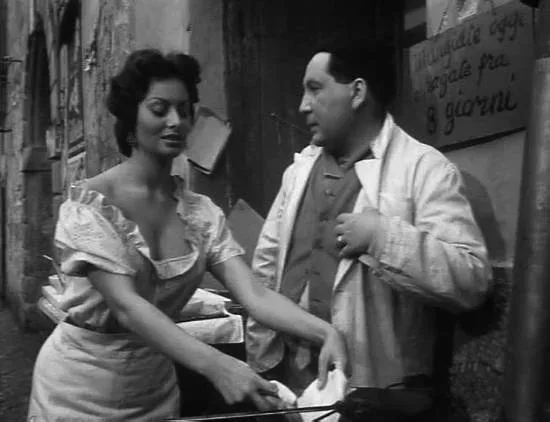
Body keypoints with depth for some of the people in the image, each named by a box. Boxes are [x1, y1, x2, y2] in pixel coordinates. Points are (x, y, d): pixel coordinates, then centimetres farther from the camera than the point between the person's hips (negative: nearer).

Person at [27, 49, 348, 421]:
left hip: (155, 388, 4)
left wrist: (325, 331, -31)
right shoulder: (89, 204, -16)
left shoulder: (201, 213, -4)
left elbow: (255, 295, -13)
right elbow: (126, 306, -27)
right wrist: (215, 365, -40)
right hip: (79, 389, -4)